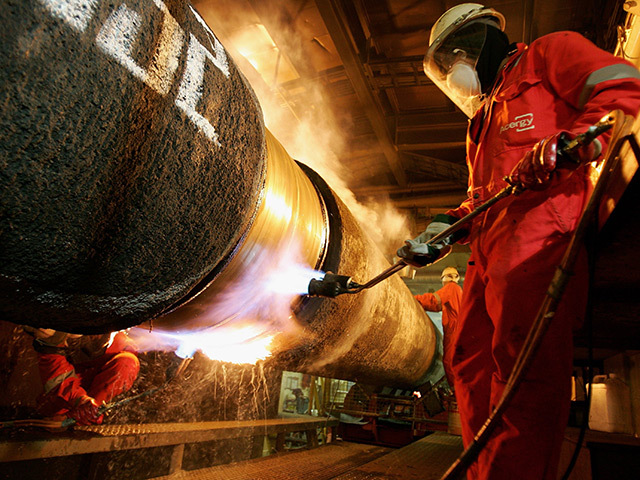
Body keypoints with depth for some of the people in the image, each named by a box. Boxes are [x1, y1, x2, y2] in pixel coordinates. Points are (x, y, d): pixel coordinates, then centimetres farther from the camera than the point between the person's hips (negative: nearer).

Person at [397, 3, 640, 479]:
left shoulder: (548, 54, 17)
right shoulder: (483, 117, 38)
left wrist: (569, 143, -16)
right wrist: (441, 229, 19)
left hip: (542, 225, -8)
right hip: (489, 244, 9)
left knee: (522, 364, -20)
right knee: (471, 360, 3)